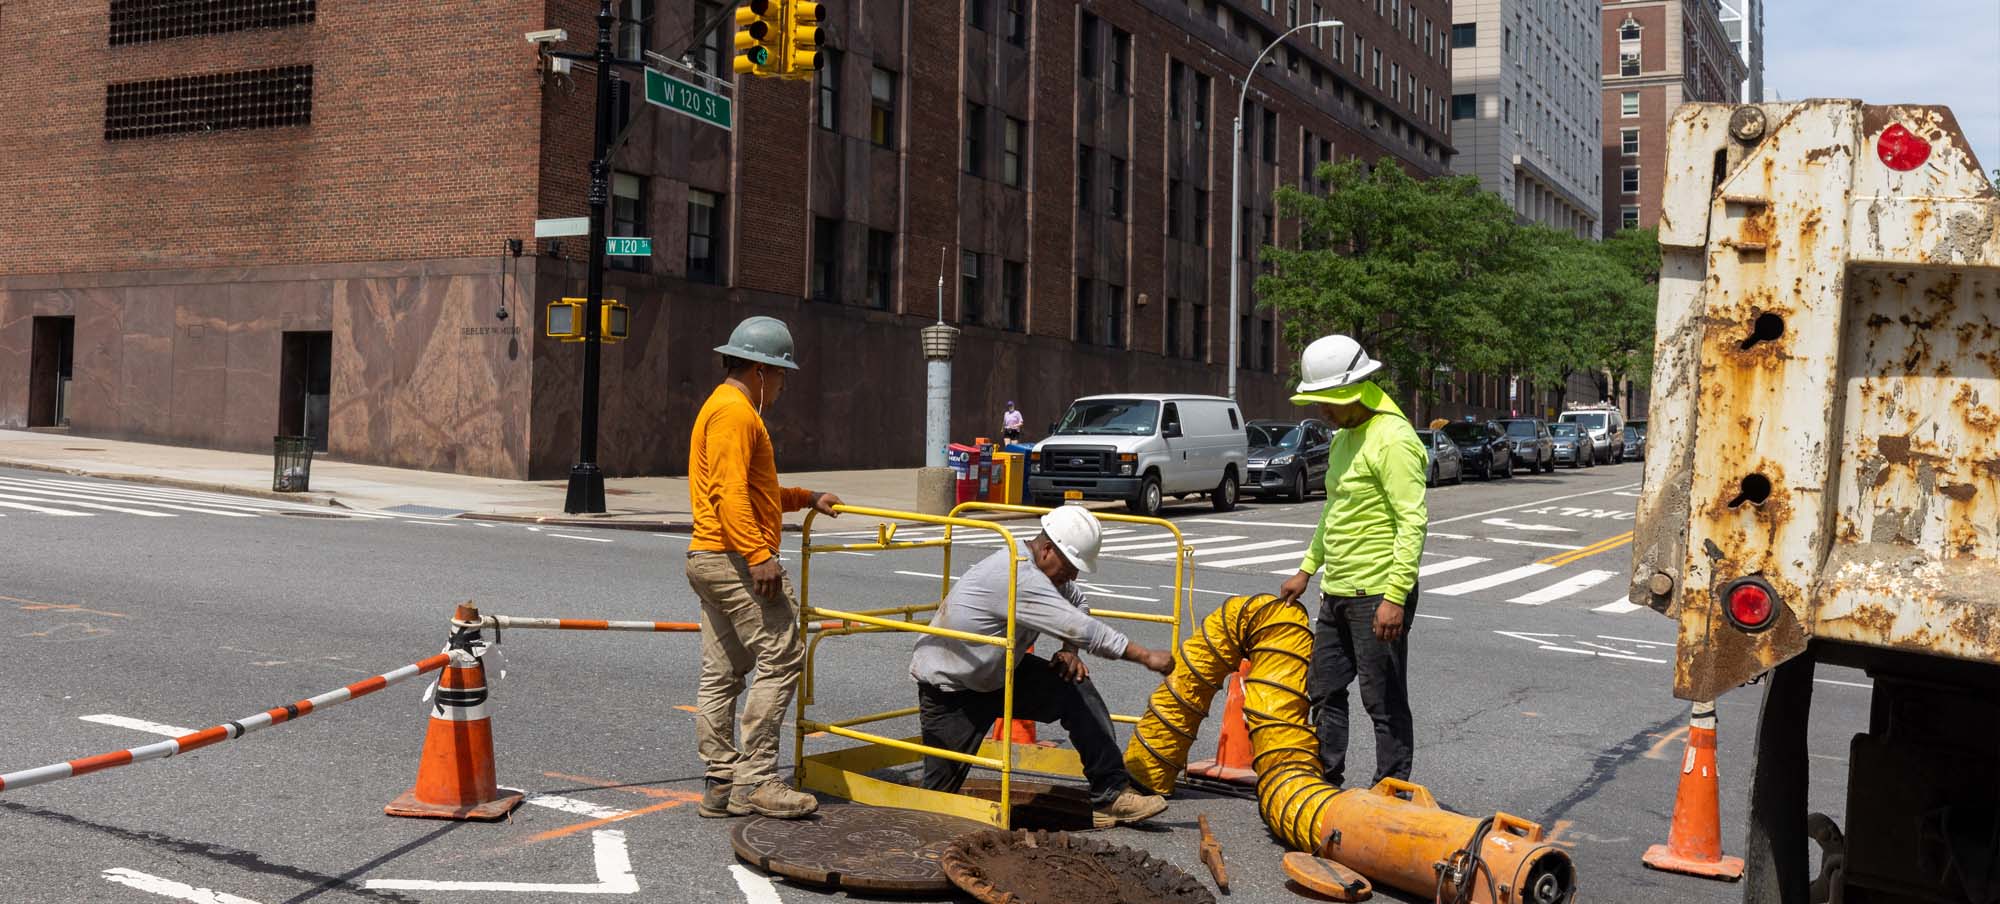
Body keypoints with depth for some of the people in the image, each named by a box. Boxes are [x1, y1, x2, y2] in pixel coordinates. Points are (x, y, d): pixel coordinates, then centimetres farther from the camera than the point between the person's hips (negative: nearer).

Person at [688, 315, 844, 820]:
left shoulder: (724, 409, 22)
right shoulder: (735, 412, -12)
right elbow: (730, 493, -22)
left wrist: (806, 499, 28)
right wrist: (759, 555, -27)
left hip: (710, 561, 11)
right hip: (735, 558, -11)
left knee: (721, 675, 9)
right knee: (781, 659, -10)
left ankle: (722, 784, 12)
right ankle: (754, 780, -9)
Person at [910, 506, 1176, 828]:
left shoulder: (1046, 569, -2)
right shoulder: (1017, 576, -31)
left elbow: (1077, 604, 18)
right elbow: (1082, 628, -33)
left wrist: (1069, 651, -1)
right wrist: (1146, 656, -28)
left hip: (999, 673, 8)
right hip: (950, 691, -8)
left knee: (1077, 688, -10)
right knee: (937, 797, -7)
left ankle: (1111, 795, -8)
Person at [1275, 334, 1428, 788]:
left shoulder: (1393, 439, -17)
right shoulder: (1343, 437, 14)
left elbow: (1413, 522, -22)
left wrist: (1395, 597, -26)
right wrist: (1306, 569, 22)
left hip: (1378, 596, -10)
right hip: (1336, 593, 10)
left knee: (1385, 702, 0)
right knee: (1324, 691, 16)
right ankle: (1326, 781, 29)